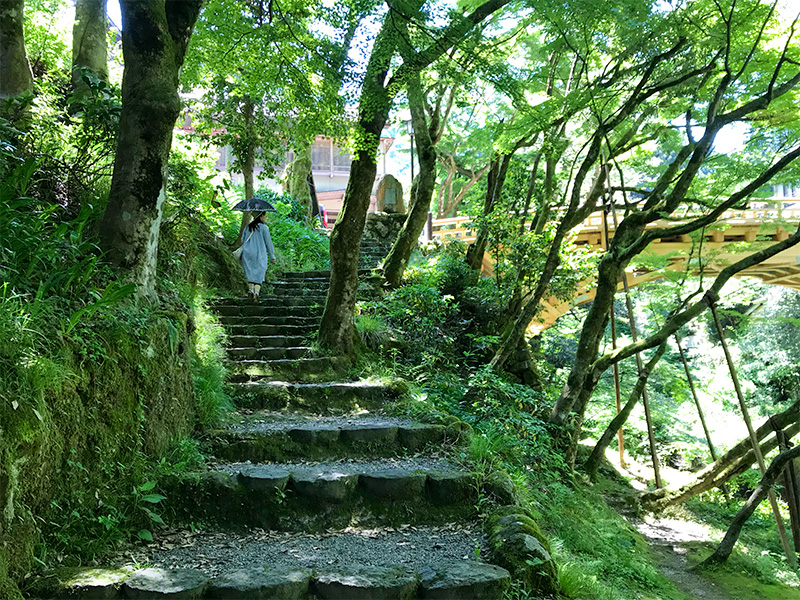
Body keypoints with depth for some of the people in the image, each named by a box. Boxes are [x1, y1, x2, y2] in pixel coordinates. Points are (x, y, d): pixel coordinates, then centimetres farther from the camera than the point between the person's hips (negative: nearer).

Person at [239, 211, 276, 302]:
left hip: (247, 254, 4)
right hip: (259, 254, -4)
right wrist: (272, 256, 2)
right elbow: (268, 242, -4)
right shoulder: (264, 227, -6)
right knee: (259, 274, 1)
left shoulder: (248, 227, 7)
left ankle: (250, 290, -2)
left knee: (250, 273, 16)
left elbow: (243, 239, 16)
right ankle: (256, 293, -15)